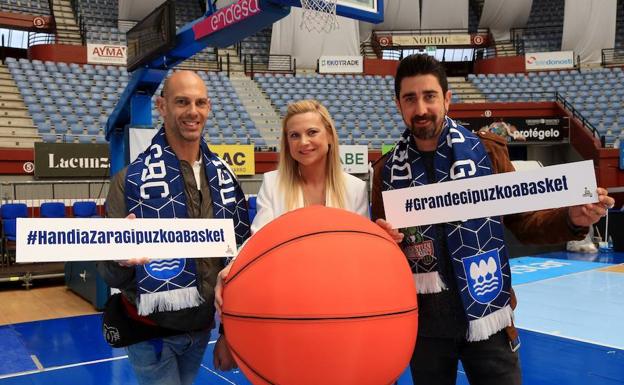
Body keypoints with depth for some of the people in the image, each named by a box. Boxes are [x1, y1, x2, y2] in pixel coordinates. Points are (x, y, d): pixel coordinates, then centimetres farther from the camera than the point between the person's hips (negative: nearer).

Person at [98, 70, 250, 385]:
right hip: (152, 330, -4)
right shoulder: (132, 179, -15)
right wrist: (121, 259, -36)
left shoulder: (224, 178, -1)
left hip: (202, 326, 4)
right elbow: (111, 274, -15)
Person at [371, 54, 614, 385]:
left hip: (485, 313, -1)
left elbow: (524, 223, 3)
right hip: (422, 320, 2)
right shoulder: (387, 170, 0)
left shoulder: (486, 151, -4)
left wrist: (571, 218, -16)